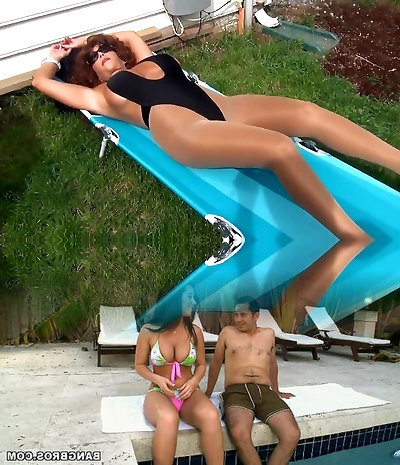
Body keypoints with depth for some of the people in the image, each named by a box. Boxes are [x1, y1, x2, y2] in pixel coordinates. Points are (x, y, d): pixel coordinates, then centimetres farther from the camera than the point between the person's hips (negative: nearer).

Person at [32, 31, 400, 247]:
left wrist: (89, 39, 56)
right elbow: (41, 82, 28)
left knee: (309, 113, -17)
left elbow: (129, 35, 57)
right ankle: (358, 240, -31)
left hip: (220, 107, 7)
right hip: (183, 130, -7)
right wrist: (55, 56, 46)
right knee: (279, 148, -32)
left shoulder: (146, 61, 36)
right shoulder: (101, 95, 22)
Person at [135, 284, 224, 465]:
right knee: (168, 419, -40)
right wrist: (157, 379, -14)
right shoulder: (149, 331, -6)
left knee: (211, 416, -34)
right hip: (159, 393, -2)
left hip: (189, 394, 2)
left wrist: (194, 381, -9)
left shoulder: (195, 332, 0)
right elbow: (139, 365, 6)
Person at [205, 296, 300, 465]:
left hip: (265, 392, 3)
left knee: (292, 435, -25)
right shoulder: (227, 332, 13)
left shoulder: (268, 334, 20)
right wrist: (208, 393, 25)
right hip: (236, 392, -3)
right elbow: (216, 363, 21)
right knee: (239, 434, -36)